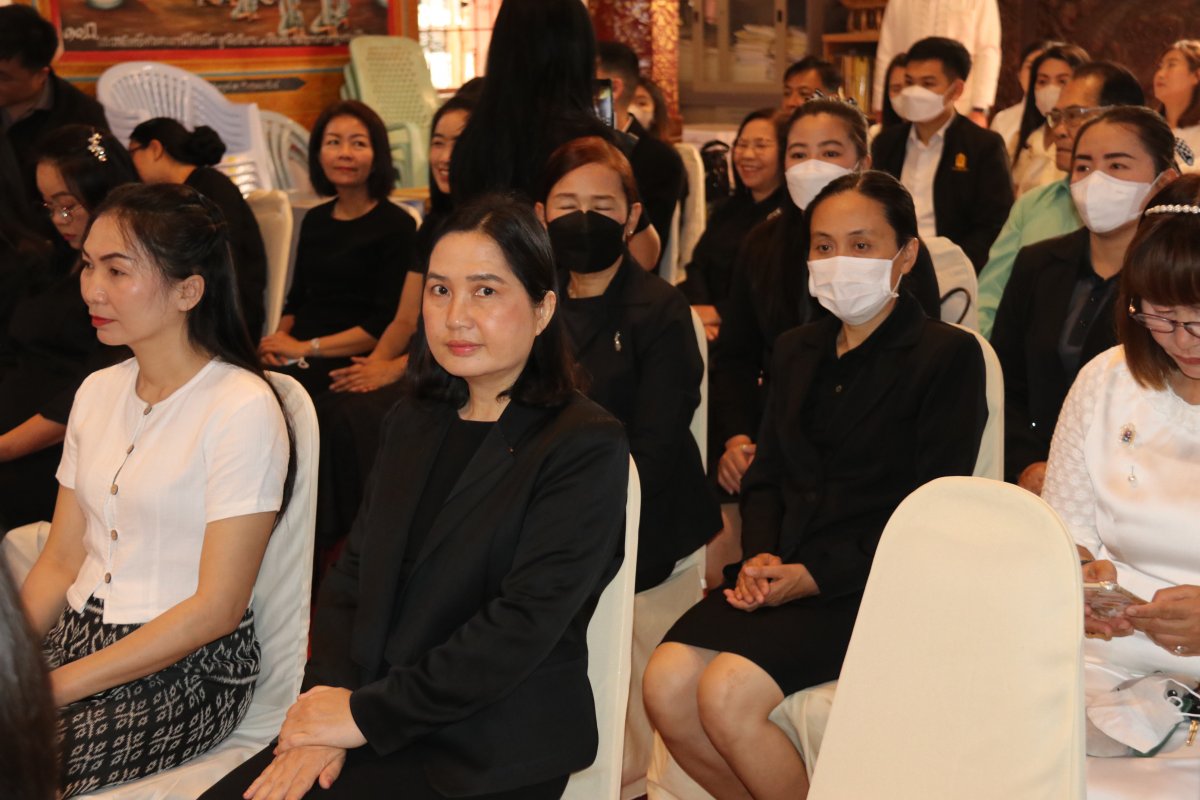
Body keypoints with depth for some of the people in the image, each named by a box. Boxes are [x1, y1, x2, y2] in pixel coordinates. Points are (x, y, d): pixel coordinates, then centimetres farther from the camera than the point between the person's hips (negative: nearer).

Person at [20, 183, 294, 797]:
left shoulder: (242, 408, -13)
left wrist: (58, 685, -16)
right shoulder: (98, 391, 10)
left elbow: (216, 607, -14)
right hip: (80, 632, 6)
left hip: (192, 665, -6)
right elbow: (61, 561, 10)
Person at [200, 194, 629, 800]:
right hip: (374, 725, 6)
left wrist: (367, 714, -15)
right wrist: (327, 698, -7)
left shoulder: (587, 448, -8)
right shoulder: (412, 424, 14)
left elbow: (524, 625, -16)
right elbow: (351, 574, 11)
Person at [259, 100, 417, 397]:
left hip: (351, 363, -6)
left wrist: (307, 347, -12)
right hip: (298, 357, 6)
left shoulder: (396, 225, -2)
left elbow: (388, 324, -9)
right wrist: (278, 339, 1)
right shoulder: (315, 220, 18)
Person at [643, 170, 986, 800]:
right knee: (665, 684, -18)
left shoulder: (949, 355, -1)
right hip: (782, 572, 6)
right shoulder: (796, 351, 20)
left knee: (727, 693, -26)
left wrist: (813, 576, -15)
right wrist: (761, 555, -4)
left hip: (870, 584, -6)